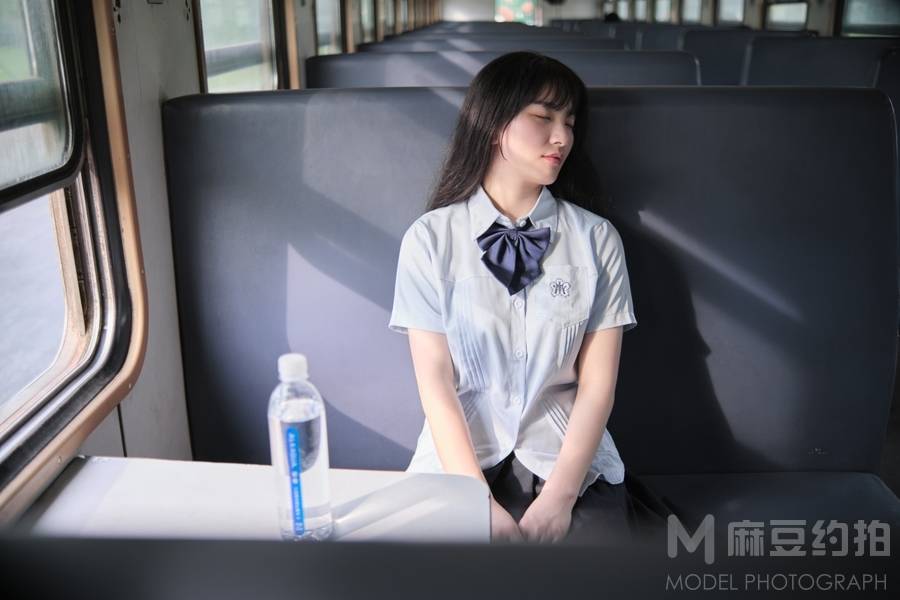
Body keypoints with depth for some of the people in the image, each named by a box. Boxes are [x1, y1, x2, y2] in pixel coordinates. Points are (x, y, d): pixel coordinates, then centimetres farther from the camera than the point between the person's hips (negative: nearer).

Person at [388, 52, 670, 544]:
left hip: (569, 454, 2)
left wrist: (558, 498, -13)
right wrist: (480, 504, -15)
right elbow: (434, 382, -6)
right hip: (460, 455, -1)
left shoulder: (596, 238, 1)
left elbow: (597, 383, -2)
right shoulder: (430, 238, -2)